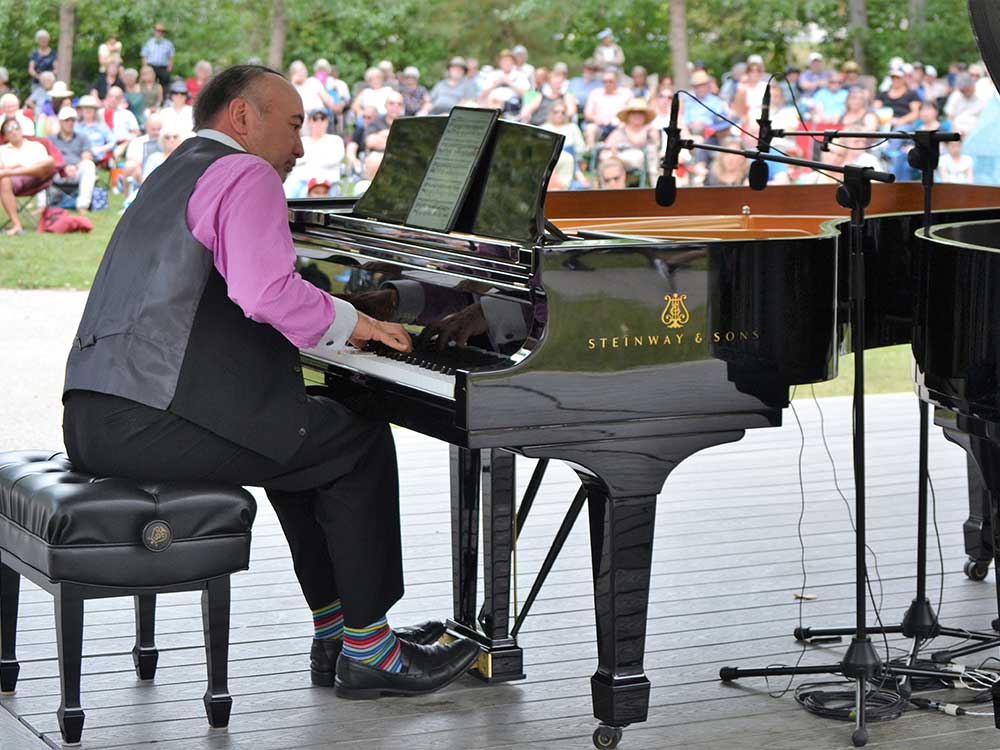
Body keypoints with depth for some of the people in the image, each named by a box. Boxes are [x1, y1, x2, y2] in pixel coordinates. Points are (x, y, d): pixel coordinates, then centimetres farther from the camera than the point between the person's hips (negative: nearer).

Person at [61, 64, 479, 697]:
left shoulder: (174, 175, 25)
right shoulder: (245, 175, -5)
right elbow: (269, 293, -21)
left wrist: (334, 324, 21)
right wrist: (349, 322, -3)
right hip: (150, 423, -10)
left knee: (306, 435, 26)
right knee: (359, 441, 1)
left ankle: (334, 633, 25)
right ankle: (367, 652, 7)